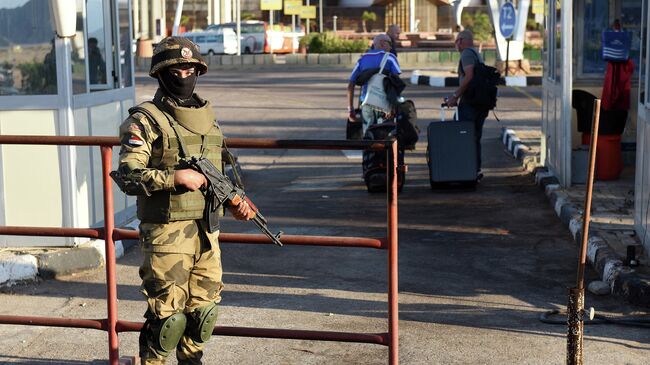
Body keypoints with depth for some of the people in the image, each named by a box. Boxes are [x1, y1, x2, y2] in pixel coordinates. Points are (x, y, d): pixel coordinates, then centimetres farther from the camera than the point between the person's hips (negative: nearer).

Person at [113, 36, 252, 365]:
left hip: (206, 230, 6)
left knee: (204, 308, 12)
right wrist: (176, 177, -22)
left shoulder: (207, 115, 14)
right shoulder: (146, 120, -8)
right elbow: (128, 176, -15)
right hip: (167, 234, -6)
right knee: (167, 314, -4)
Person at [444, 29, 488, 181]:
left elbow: (468, 77, -22)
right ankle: (476, 170, 16)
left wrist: (455, 96, -18)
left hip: (469, 103, -10)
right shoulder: (476, 54, 22)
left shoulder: (467, 53, -9)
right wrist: (456, 96, 20)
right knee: (475, 138, 13)